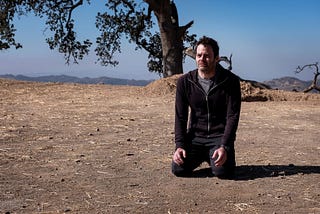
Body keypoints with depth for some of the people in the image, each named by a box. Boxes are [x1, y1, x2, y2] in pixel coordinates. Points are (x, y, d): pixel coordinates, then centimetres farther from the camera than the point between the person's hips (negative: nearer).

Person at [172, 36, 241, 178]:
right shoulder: (184, 81, -2)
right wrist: (180, 145, -13)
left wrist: (224, 146, -22)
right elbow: (180, 117, -1)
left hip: (220, 136, -2)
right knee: (178, 169, -18)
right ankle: (201, 157, 16)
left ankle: (216, 156, 11)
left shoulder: (231, 81, -9)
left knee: (222, 171, -26)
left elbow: (233, 117, -11)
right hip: (195, 136, 2)